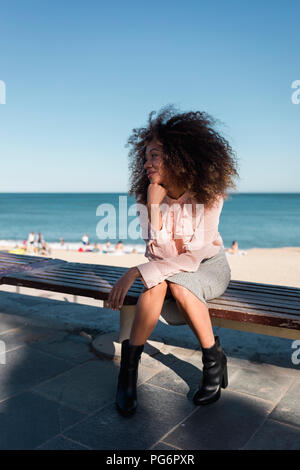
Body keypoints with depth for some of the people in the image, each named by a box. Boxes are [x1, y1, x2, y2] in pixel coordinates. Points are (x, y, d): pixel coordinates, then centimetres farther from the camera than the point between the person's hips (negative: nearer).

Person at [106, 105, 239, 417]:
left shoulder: (208, 195, -20)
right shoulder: (148, 197, -11)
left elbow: (192, 258, -27)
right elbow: (162, 253, -20)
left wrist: (135, 272, -31)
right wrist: (154, 205, -30)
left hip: (209, 266, -2)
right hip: (169, 267, 2)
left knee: (178, 283, -34)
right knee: (156, 282, -32)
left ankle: (214, 359, -15)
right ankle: (128, 369, -24)